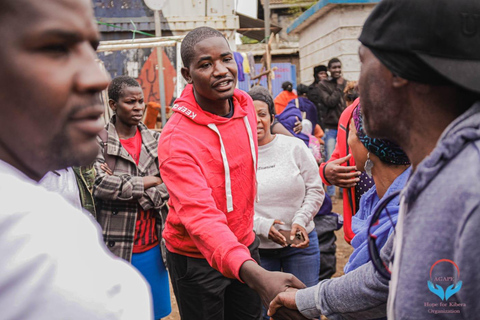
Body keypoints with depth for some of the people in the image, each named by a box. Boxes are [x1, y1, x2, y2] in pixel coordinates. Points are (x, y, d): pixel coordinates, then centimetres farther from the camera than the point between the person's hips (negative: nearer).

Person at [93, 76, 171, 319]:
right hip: (114, 247, -4)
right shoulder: (98, 141, -5)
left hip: (152, 245, 4)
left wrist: (121, 185, -15)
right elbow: (98, 184, -20)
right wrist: (148, 182, -11)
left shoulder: (155, 141, 6)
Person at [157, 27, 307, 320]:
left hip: (245, 244, 6)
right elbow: (201, 217, -38)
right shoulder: (177, 139, -27)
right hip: (197, 257, -6)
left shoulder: (245, 104, -6)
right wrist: (255, 274, -51)